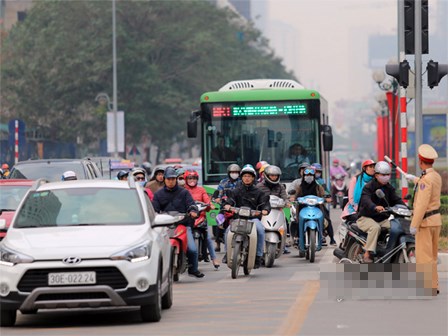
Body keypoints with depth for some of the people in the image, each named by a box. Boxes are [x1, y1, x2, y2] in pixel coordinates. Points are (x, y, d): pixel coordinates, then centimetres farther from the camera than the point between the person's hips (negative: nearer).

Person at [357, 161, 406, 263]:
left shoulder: (389, 188, 12)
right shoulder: (368, 187, -10)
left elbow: (396, 200, 2)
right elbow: (366, 200, -29)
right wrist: (375, 207, -51)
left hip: (383, 218, 6)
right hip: (366, 217, -6)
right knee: (375, 227, -37)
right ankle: (367, 254, -35)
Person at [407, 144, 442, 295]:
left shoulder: (426, 179, -21)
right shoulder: (437, 176, 9)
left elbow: (422, 204, -26)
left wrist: (414, 225, -22)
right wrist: (414, 179, 49)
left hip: (425, 221, -9)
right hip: (436, 220, 9)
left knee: (424, 256, -6)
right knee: (431, 255, 15)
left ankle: (429, 288, -7)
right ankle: (433, 286, 19)